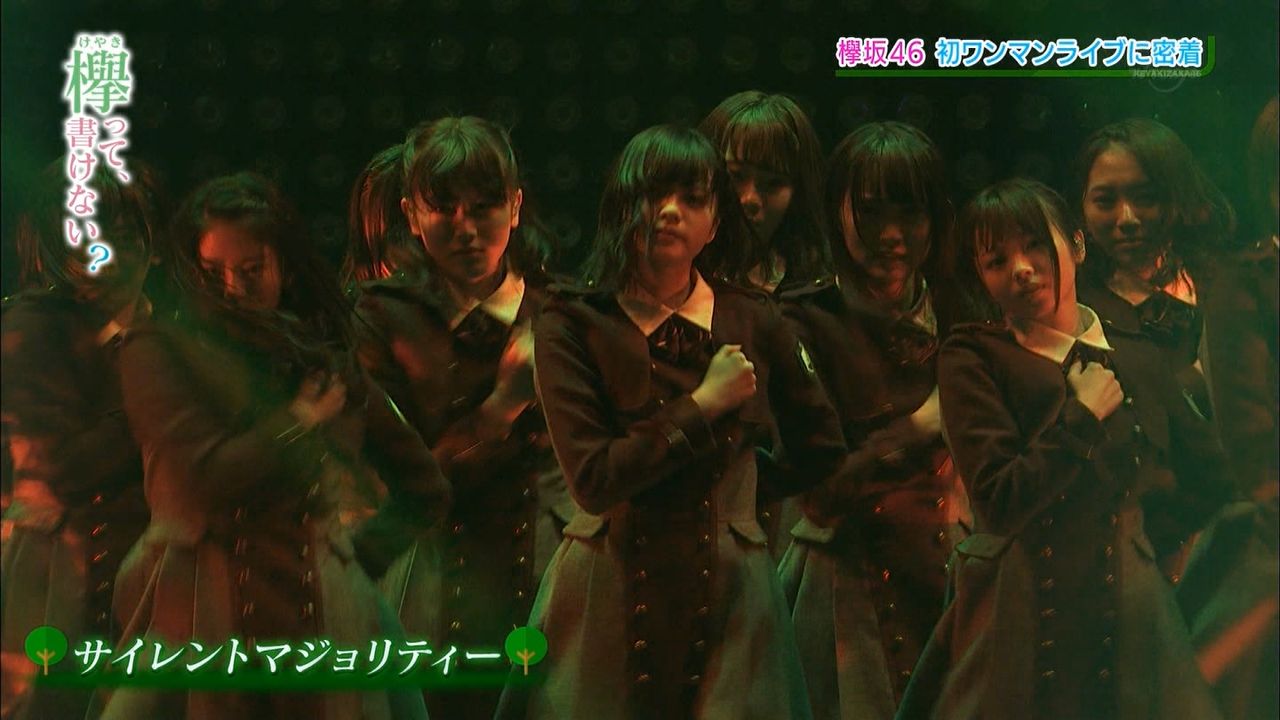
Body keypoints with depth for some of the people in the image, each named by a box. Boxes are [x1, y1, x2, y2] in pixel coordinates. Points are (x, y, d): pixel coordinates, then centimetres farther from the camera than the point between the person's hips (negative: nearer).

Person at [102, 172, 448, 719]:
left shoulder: (327, 361, 11)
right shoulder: (159, 352, -1)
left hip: (323, 615, 3)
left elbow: (424, 490, 18)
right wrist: (303, 418, -5)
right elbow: (205, 479, -17)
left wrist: (359, 557, 8)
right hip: (201, 616, -3)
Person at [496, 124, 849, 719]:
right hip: (607, 597, -2)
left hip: (730, 592, 2)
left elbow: (821, 452, 16)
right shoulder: (573, 325, -6)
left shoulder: (753, 324, 1)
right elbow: (593, 480, -18)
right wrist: (704, 405, -14)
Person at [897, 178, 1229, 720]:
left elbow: (1207, 489, 10)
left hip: (1133, 621, 4)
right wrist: (1086, 415, -12)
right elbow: (999, 503, -17)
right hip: (1022, 626, -3)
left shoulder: (1137, 357, 8)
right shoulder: (973, 357, -5)